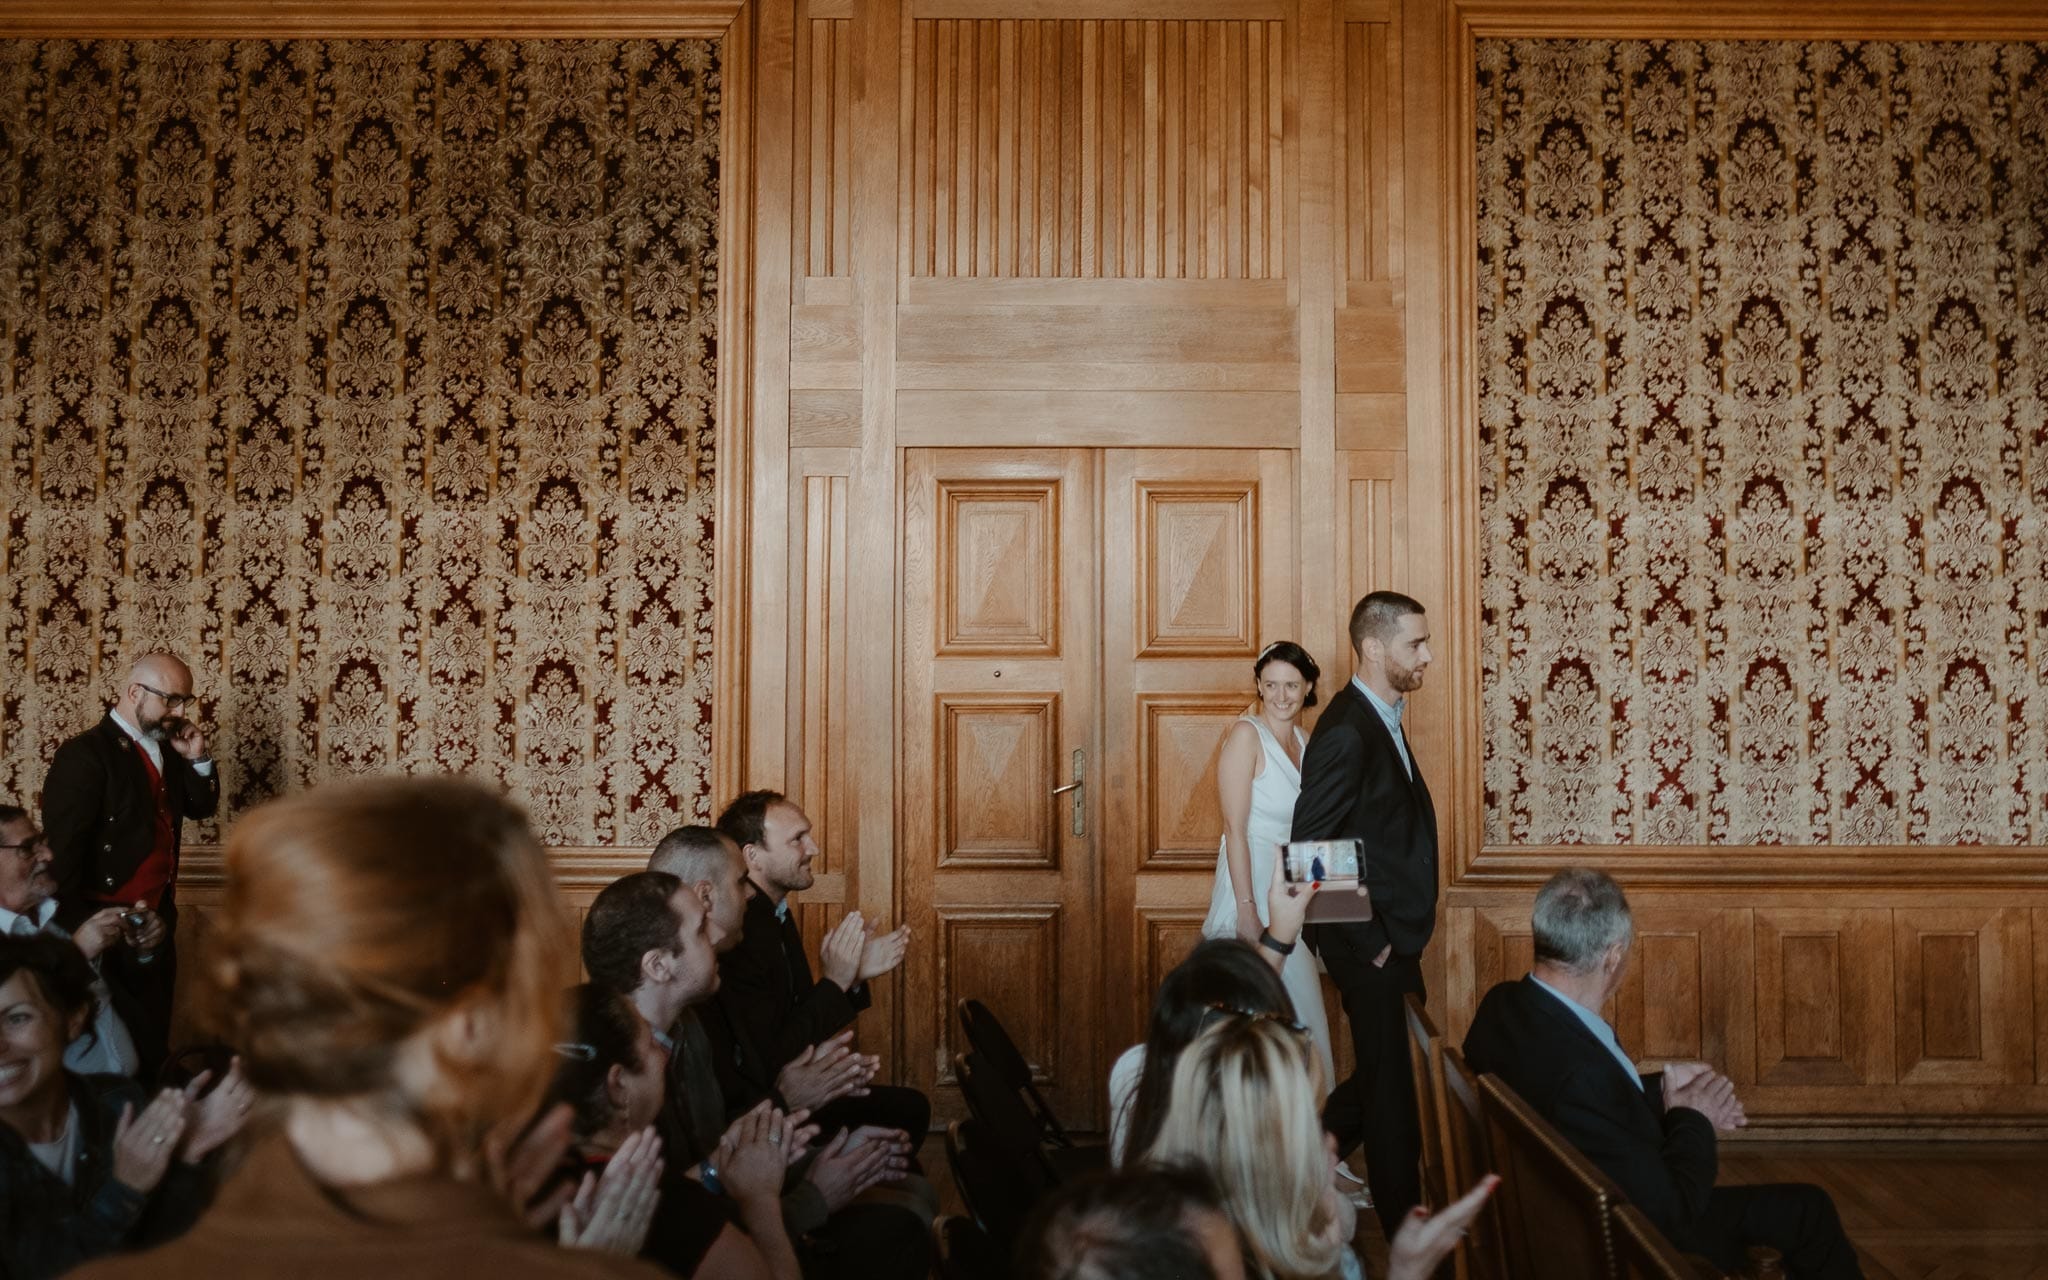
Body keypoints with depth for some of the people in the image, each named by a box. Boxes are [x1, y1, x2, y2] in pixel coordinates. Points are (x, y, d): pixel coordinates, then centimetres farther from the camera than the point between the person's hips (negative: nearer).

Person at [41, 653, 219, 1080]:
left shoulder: (165, 748, 8)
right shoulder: (84, 755, -16)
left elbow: (202, 807, 16)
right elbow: (61, 857, -19)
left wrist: (197, 759, -2)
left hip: (159, 922, 8)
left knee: (155, 1041, 15)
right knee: (123, 1054, -1)